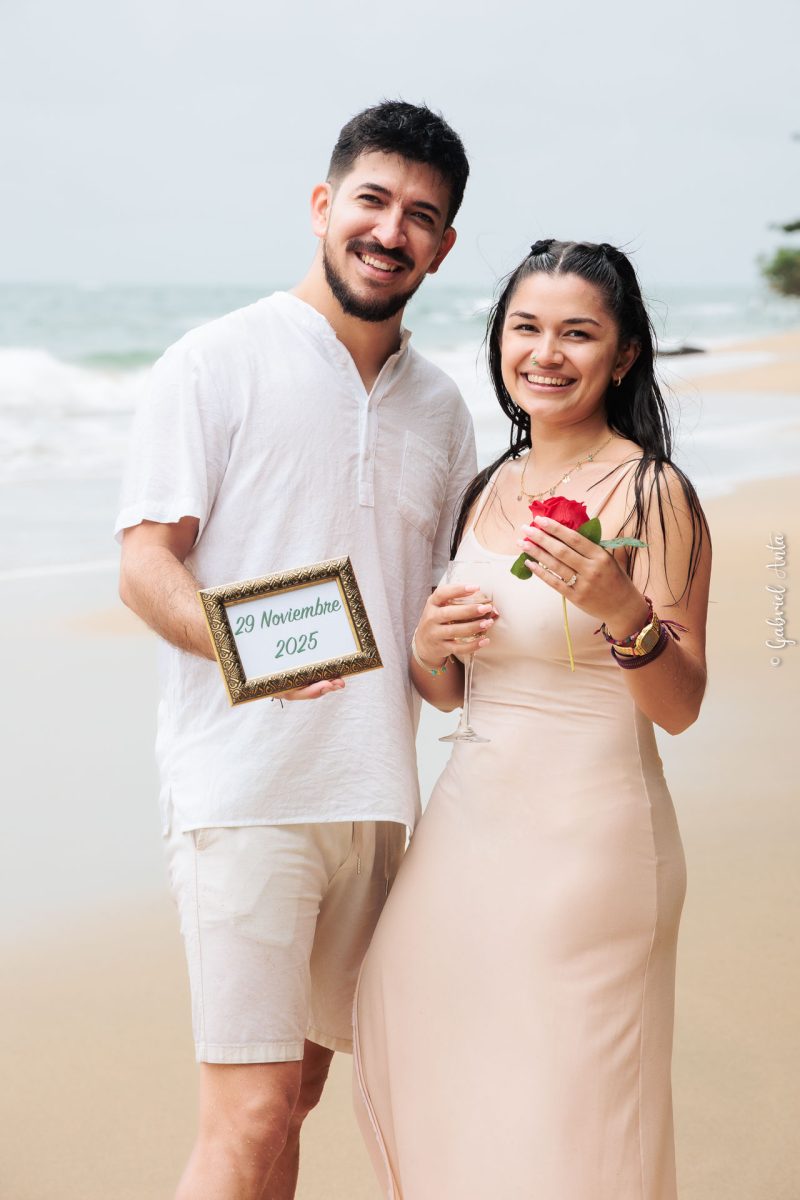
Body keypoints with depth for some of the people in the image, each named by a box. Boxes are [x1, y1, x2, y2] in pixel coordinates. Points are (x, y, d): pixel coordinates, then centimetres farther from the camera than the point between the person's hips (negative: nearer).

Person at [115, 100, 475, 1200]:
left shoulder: (439, 407, 16)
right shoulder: (218, 362, -2)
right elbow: (145, 566, -8)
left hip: (376, 794, 6)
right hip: (245, 788, -6)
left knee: (298, 1089, 13)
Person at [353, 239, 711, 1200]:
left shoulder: (652, 492, -9)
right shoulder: (489, 488, 9)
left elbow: (681, 707, -12)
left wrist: (620, 609, -28)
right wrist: (429, 645, -7)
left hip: (589, 836, -6)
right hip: (469, 821, 6)